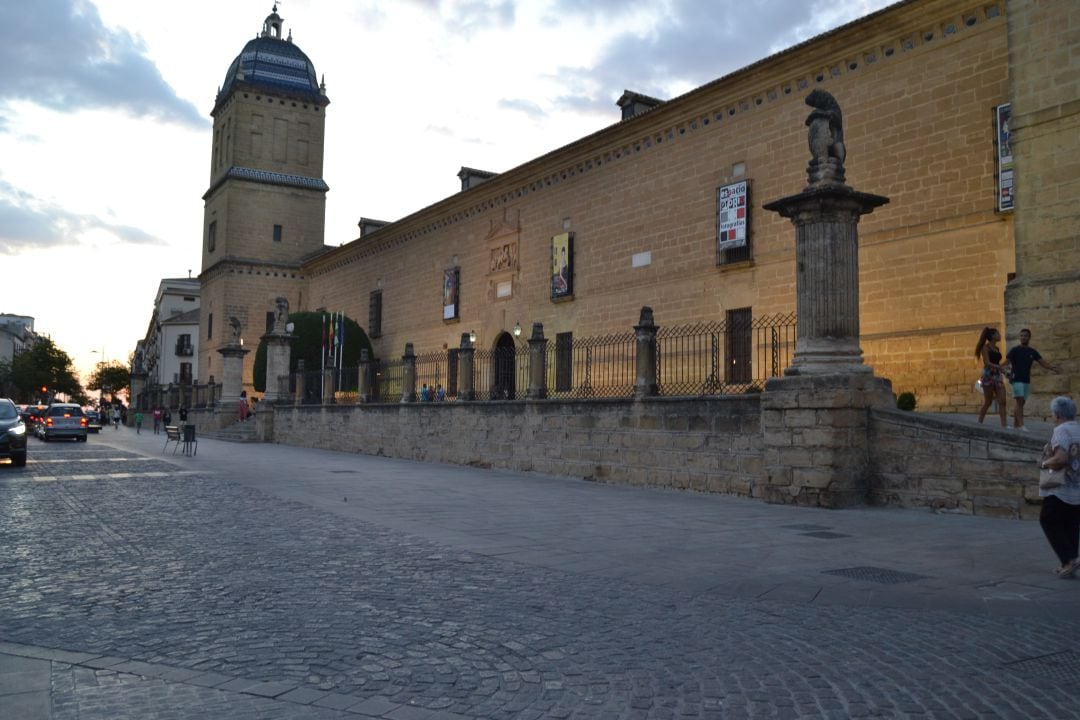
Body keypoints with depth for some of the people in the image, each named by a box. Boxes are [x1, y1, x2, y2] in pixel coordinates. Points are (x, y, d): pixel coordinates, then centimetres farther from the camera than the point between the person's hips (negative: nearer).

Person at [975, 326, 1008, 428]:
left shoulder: (997, 349, 15)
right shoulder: (986, 347, -4)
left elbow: (997, 363, 17)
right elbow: (987, 362, -15)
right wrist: (1000, 367, -26)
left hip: (997, 375, 6)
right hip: (988, 375, -6)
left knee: (1002, 401, -5)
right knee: (988, 402, -2)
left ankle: (1004, 424, -9)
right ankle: (979, 422, 9)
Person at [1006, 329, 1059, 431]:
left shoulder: (1032, 352, 11)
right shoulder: (1015, 350, -2)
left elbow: (1042, 362, 5)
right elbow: (1006, 360, -10)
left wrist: (1052, 368, -13)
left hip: (1027, 380, 5)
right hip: (1017, 379, -5)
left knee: (1021, 403, 9)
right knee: (1019, 401, -14)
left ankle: (1015, 424, 17)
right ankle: (1021, 425, -20)